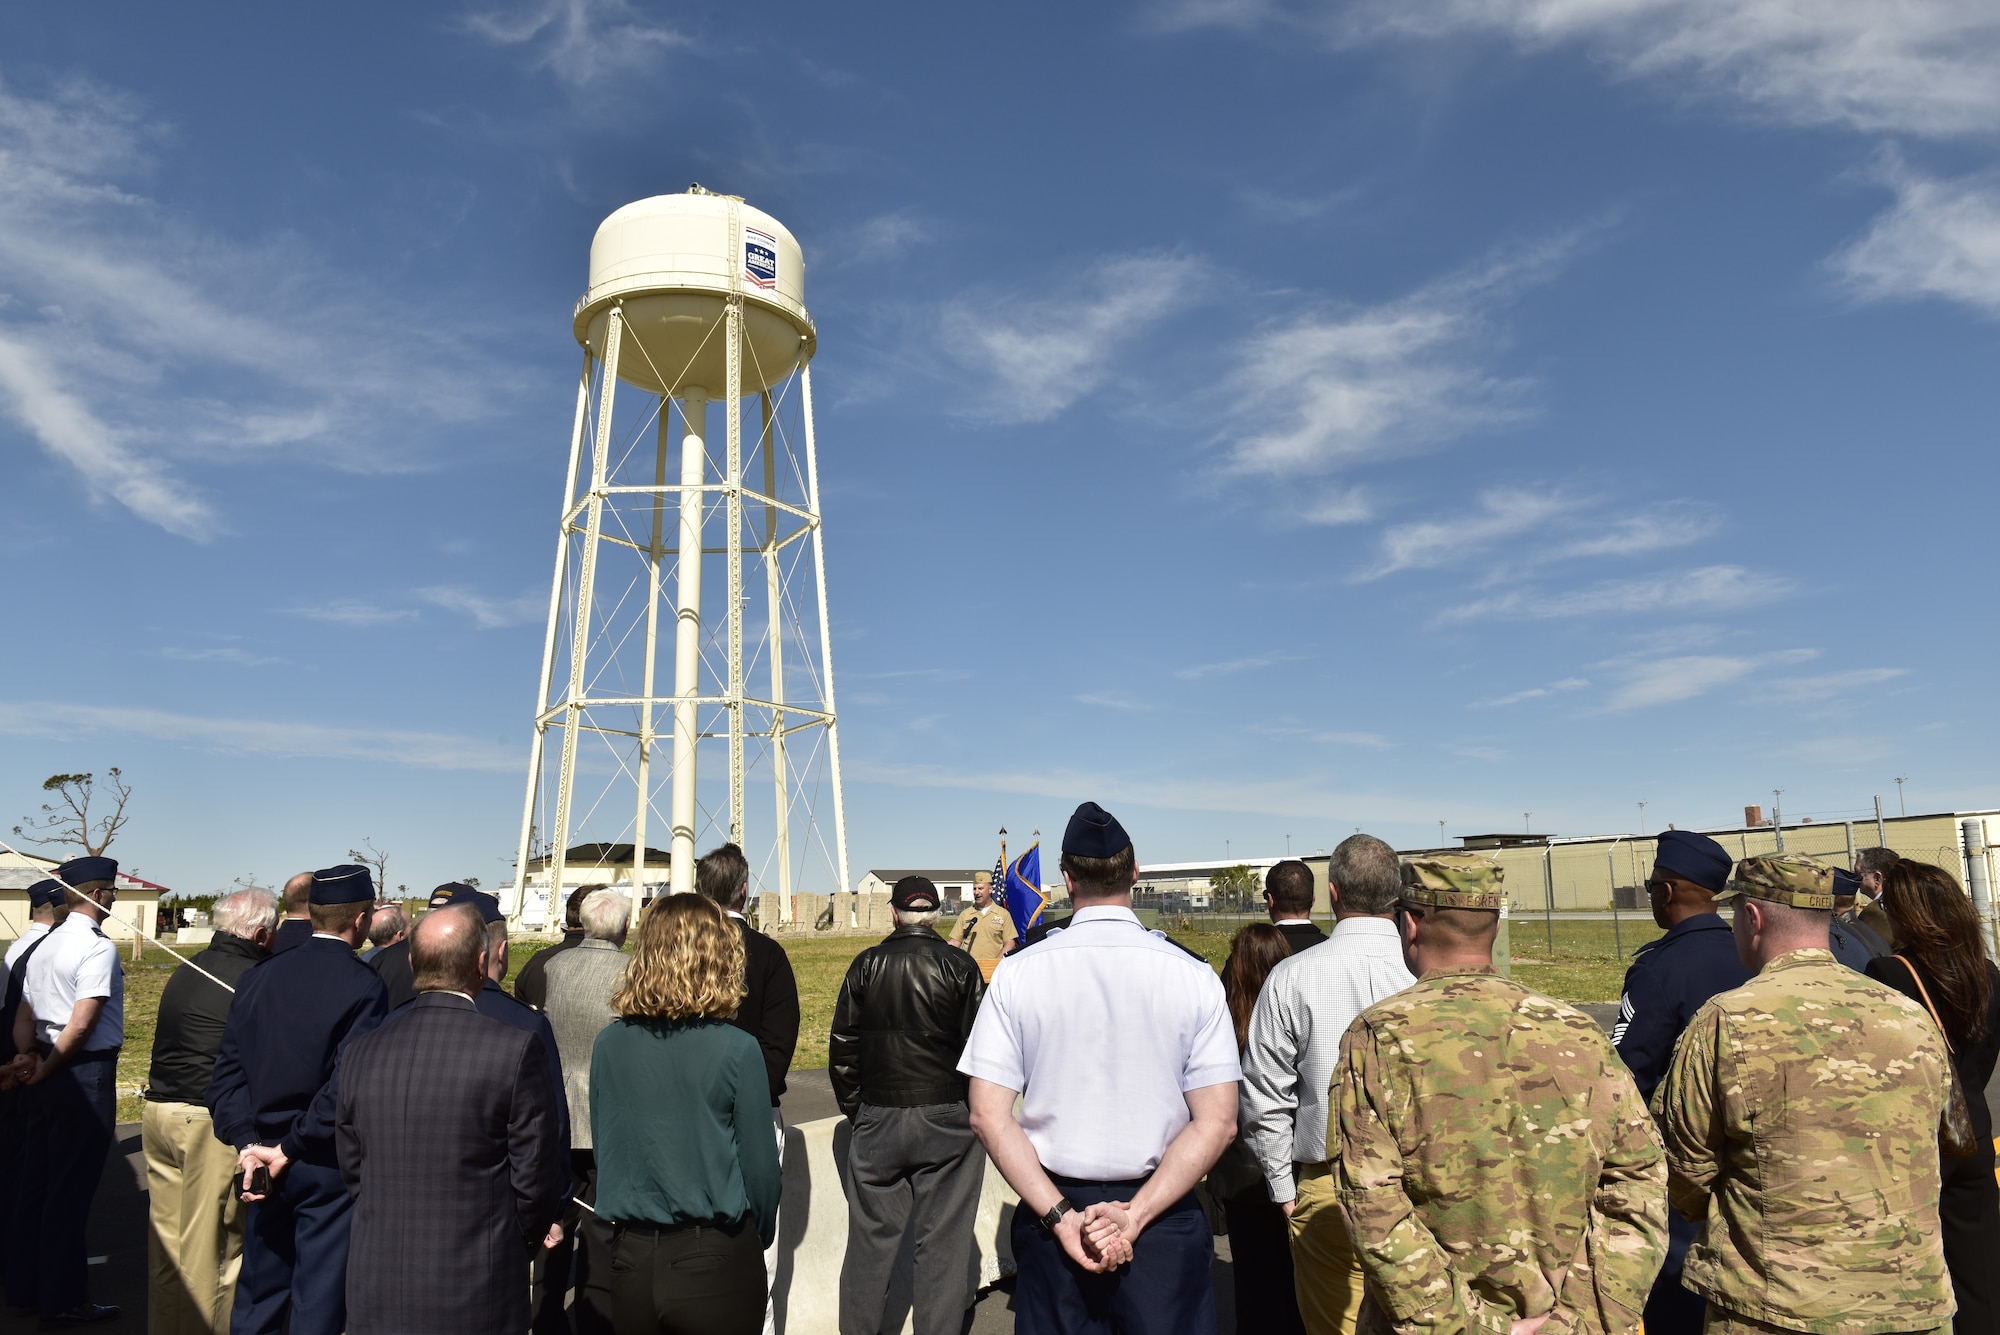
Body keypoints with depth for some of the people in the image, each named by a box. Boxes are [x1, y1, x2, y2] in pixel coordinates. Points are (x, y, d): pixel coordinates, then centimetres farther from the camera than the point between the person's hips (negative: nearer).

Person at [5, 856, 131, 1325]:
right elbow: (81, 1025, -21)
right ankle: (65, 1300, 8)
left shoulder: (44, 946, 13)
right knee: (71, 1191, -1)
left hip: (49, 1077, 9)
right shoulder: (98, 947, -17)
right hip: (85, 1076, -9)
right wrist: (47, 1069, -8)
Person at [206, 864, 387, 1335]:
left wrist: (248, 1143, -4)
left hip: (264, 1158, 5)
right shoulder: (364, 986, -15)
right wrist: (291, 1149, -12)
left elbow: (228, 1071, 0)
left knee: (257, 1296, 19)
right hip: (328, 1164, -5)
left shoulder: (256, 978, 3)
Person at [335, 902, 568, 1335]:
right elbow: (535, 1177, -10)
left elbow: (352, 1171, 8)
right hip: (477, 1298, -4)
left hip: (376, 1297, 4)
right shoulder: (517, 1049, -16)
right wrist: (522, 1244, 9)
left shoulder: (360, 1052, -1)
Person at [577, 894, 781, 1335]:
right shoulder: (737, 1050, -15)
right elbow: (760, 1162, -8)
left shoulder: (609, 1043, -5)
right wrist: (762, 1233, 11)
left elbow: (601, 1147, 6)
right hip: (712, 1264, -2)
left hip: (619, 1259, 3)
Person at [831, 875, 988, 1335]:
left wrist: (853, 1107, 13)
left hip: (877, 1121, 2)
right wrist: (974, 1112, 9)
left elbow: (842, 1046, 3)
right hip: (947, 1120, -2)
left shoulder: (867, 965, 0)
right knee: (943, 1241, 7)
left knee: (870, 1240, 12)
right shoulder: (960, 966, -5)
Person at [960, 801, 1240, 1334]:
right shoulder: (1192, 976, -8)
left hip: (1052, 1210, 1)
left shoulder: (1018, 974, -7)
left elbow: (988, 1116, -8)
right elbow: (1217, 1124, -10)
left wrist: (1061, 1215, -8)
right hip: (1162, 1217, 0)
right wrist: (1135, 1216, -10)